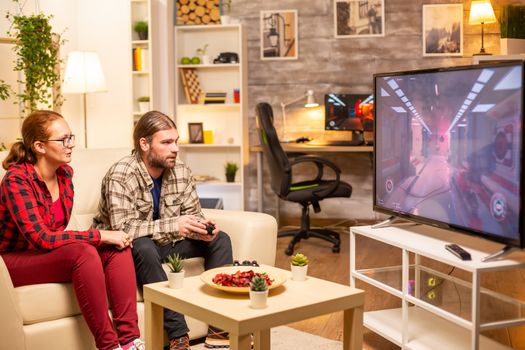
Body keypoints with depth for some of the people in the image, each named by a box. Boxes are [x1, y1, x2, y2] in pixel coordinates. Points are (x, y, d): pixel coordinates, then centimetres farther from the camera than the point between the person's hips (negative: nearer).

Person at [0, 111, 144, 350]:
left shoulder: (65, 173, 2)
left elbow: (56, 231, 10)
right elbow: (41, 238, -28)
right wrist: (99, 235, -26)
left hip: (50, 254, 8)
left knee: (118, 247, -14)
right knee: (83, 252, -32)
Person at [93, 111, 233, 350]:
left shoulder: (181, 171, -5)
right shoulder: (120, 176, -24)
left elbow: (193, 214, 0)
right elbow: (122, 229, -33)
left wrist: (202, 227, -25)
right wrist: (173, 225, -39)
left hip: (164, 244, 6)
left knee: (220, 239, -8)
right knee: (143, 246, -38)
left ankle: (219, 330, -14)